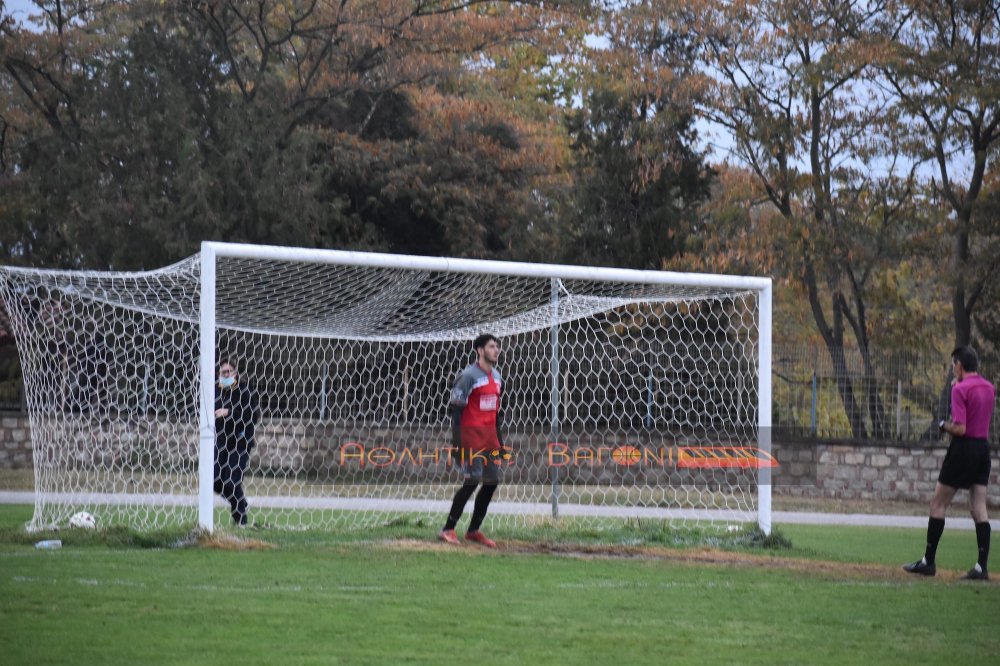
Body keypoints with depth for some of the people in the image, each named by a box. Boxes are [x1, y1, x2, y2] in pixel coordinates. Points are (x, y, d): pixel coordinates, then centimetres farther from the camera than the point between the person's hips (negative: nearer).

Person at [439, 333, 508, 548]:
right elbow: (455, 409, -12)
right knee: (472, 480, -14)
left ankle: (474, 531, 15)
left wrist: (499, 441, 19)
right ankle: (448, 530, -9)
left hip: (490, 437, 8)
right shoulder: (468, 376, -10)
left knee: (492, 481, 5)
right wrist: (457, 442, -18)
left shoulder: (496, 377, 15)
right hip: (471, 434, -8)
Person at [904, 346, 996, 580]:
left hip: (963, 447, -7)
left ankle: (928, 561, 6)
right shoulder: (989, 388, 10)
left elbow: (960, 428, -20)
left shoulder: (960, 389, -14)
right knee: (979, 508, 3)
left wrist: (944, 426, 0)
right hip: (984, 448, 7)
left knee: (938, 504, 4)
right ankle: (981, 567, -4)